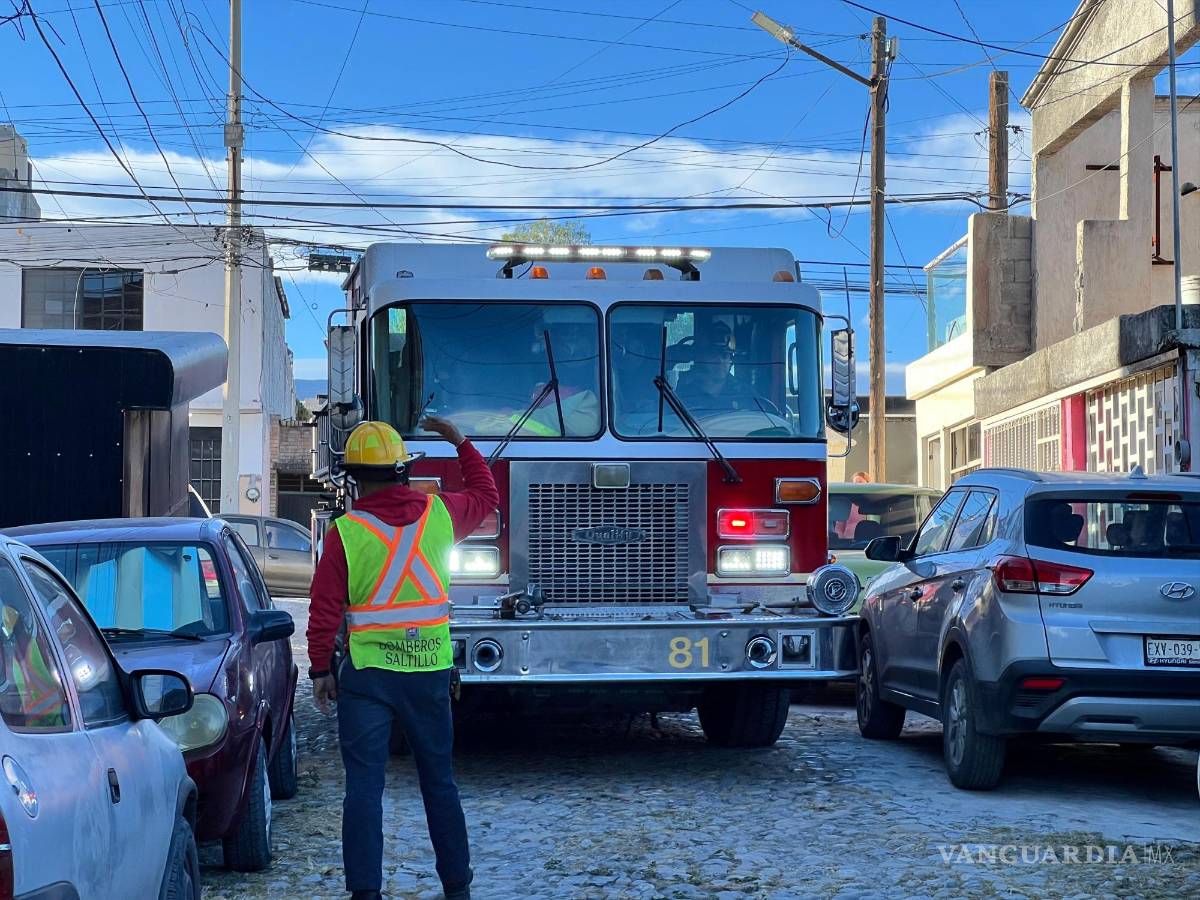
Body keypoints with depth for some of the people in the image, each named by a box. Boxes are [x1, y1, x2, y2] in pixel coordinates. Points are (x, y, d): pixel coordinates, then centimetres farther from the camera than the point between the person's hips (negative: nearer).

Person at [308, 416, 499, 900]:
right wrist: (460, 442, 29)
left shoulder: (346, 531, -9)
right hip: (429, 673, 3)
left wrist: (321, 669, 1)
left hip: (368, 675, -3)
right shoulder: (439, 514, 0)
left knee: (364, 785, 0)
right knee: (440, 782, 14)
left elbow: (325, 610, -8)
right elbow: (485, 494, 22)